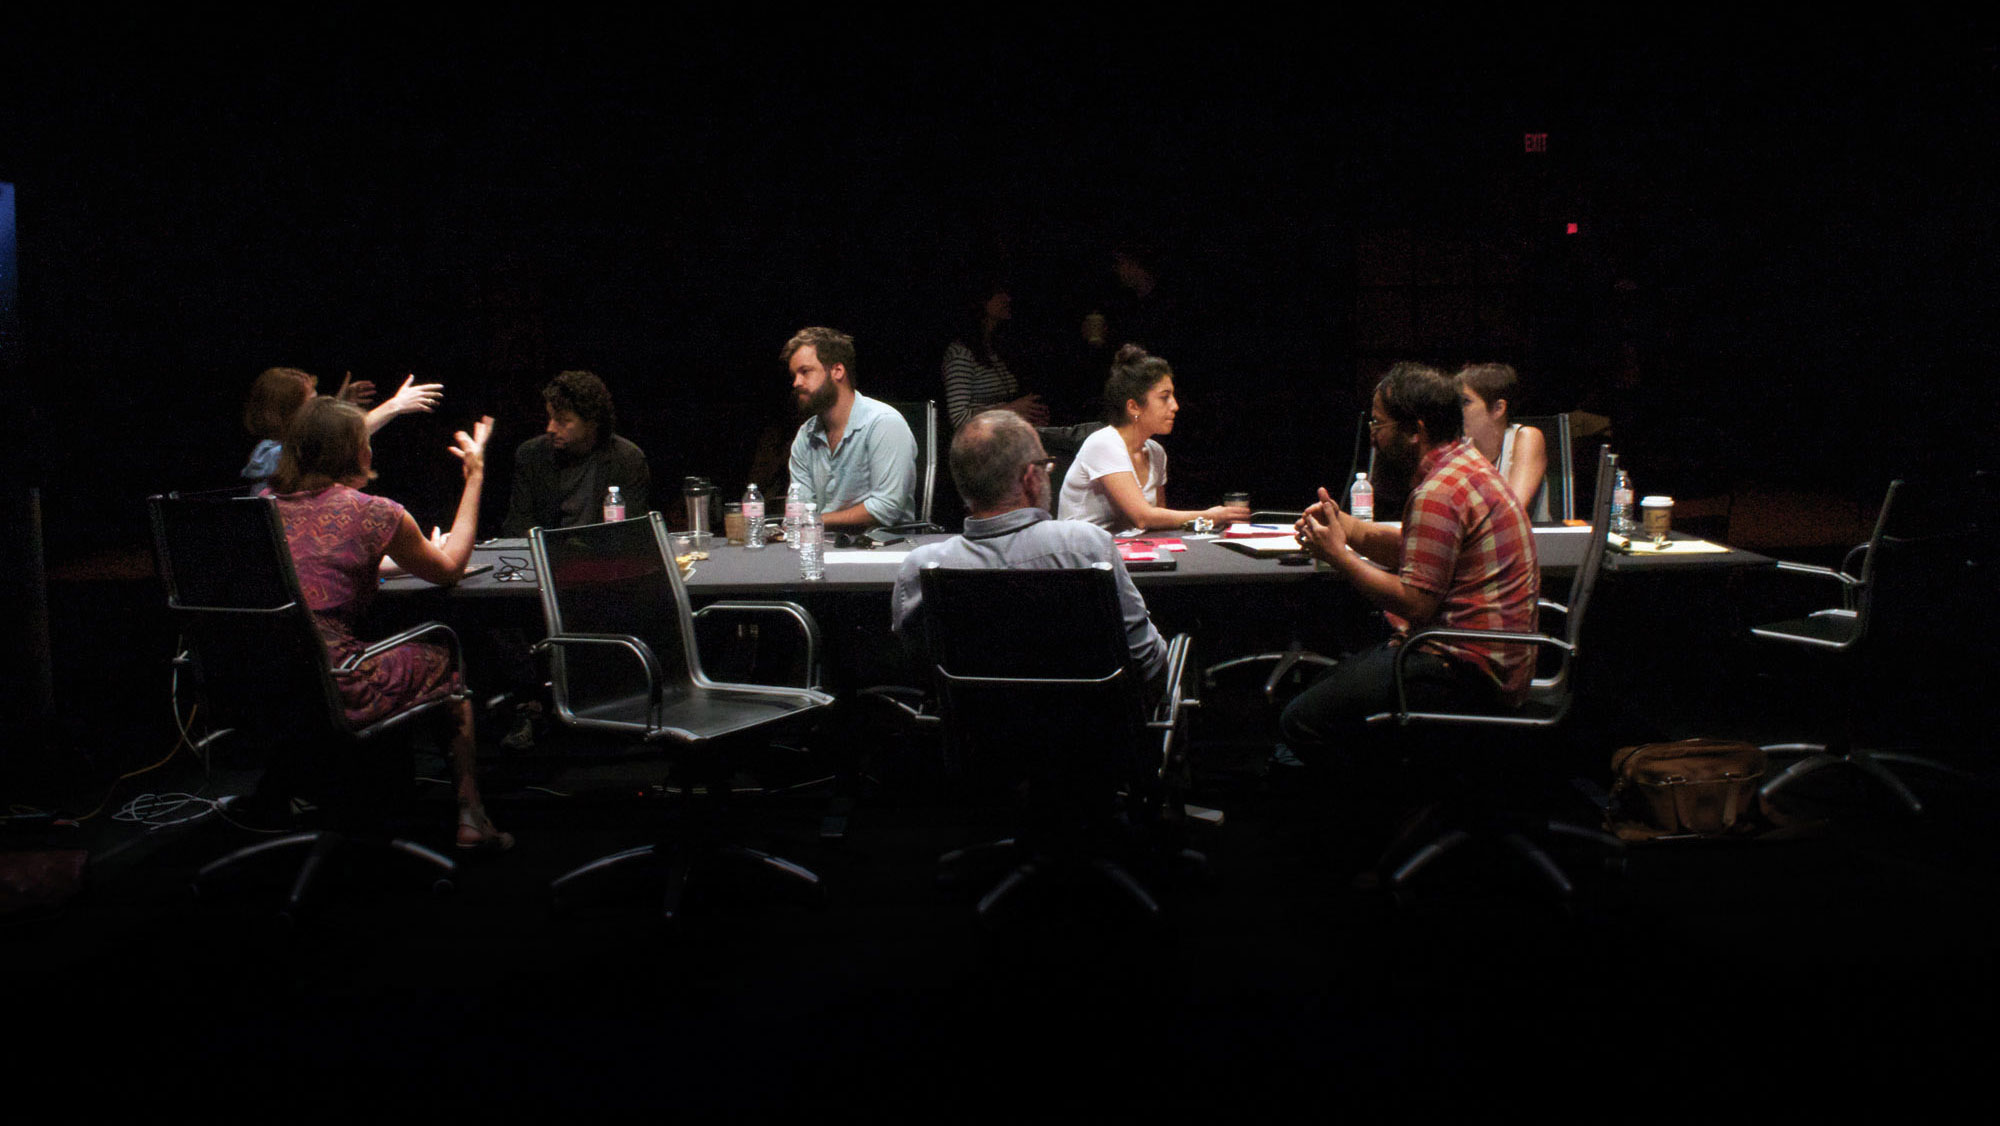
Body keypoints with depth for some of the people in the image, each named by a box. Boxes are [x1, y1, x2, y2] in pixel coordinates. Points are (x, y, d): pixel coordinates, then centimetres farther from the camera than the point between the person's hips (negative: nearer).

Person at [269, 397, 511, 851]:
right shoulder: (375, 513, -7)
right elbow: (449, 567, 12)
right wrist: (475, 476, 19)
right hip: (335, 692, -6)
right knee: (445, 662, 20)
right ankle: (469, 817, 22)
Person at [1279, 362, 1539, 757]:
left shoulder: (1438, 494, -20)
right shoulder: (1466, 465, 14)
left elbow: (1415, 603, -22)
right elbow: (1405, 548, 19)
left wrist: (1338, 554, -13)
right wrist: (1344, 524, 4)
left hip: (1469, 673, -11)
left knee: (1300, 721, -13)